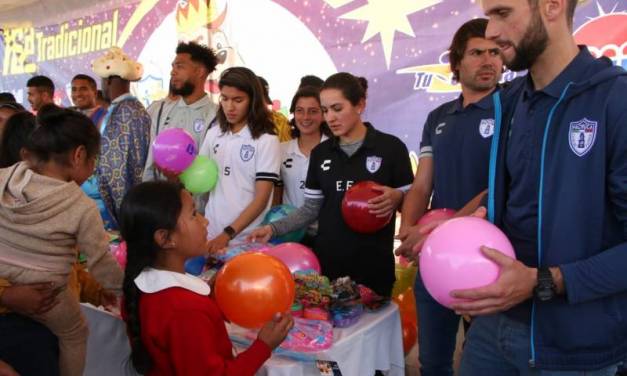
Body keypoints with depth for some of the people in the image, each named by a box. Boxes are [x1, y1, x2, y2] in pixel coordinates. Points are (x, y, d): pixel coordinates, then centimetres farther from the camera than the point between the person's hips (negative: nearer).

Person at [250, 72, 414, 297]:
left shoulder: (390, 147, -4)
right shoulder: (320, 153, 7)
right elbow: (312, 209, 9)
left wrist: (396, 198, -21)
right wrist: (273, 228, -1)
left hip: (373, 263, -3)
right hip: (327, 260, 3)